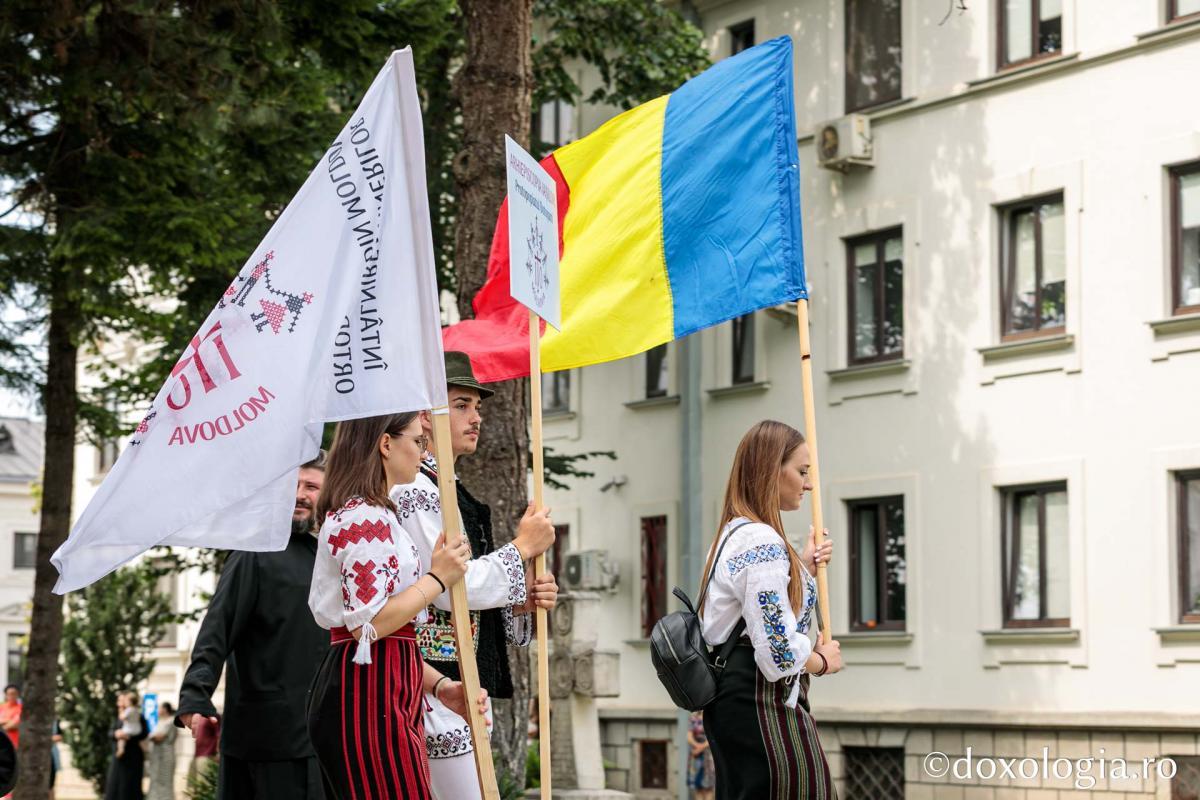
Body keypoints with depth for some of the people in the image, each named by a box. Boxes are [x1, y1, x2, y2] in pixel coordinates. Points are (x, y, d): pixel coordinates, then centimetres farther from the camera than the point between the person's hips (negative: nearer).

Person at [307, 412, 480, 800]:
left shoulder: (360, 514, 22)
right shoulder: (366, 518, -11)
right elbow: (368, 624, -20)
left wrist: (439, 685, 14)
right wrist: (437, 578, -11)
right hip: (369, 695, -11)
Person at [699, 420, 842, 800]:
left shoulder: (734, 535, 16)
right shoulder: (763, 542, -17)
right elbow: (777, 651, -21)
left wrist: (802, 569, 21)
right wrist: (823, 661, -3)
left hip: (733, 700, 11)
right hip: (764, 704, -11)